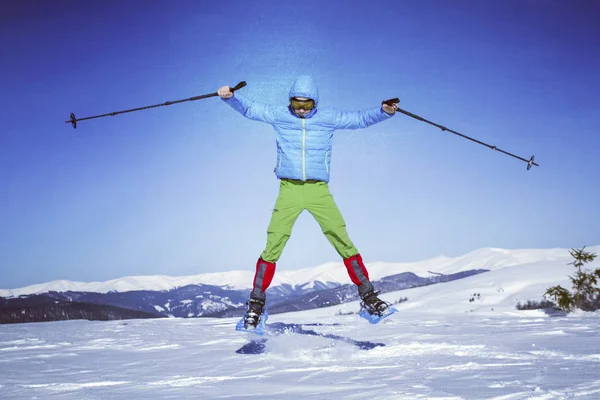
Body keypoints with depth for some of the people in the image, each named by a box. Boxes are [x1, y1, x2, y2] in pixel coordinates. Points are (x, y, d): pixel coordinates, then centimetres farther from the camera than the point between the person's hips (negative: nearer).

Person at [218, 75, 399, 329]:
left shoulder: (328, 117, 8)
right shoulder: (278, 115, 8)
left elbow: (360, 118, 9)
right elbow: (249, 108, 11)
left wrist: (384, 112, -6)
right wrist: (230, 97, -7)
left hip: (318, 189, 0)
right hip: (289, 189, 0)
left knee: (343, 241, -7)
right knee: (273, 247, -7)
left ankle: (368, 296, 5)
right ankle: (256, 303, 5)